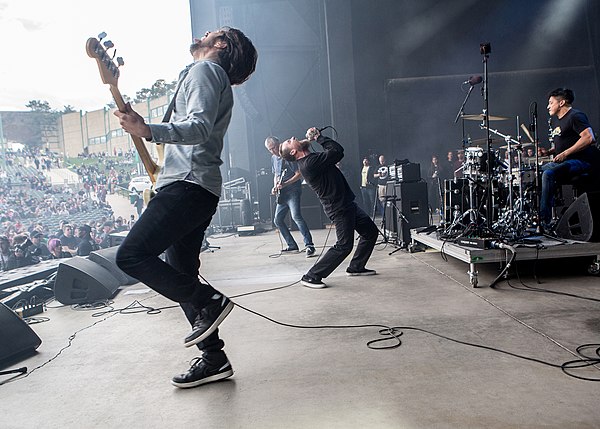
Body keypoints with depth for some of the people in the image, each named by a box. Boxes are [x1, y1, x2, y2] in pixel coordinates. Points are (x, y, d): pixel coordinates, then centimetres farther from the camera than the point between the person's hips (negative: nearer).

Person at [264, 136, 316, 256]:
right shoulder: (274, 158, 16)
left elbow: (299, 174, -13)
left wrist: (285, 184, -21)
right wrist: (275, 187, 8)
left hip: (293, 191, -9)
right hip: (282, 195, 9)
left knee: (296, 216, -25)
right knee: (277, 220, 9)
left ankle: (309, 245, -28)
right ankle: (292, 245, 18)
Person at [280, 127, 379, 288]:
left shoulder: (312, 159, 10)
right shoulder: (309, 163, -22)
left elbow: (335, 151, 18)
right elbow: (337, 151, -21)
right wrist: (318, 137, -11)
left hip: (348, 204, 10)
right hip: (340, 208, -10)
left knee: (371, 231, 17)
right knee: (344, 245, -10)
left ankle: (356, 267, 29)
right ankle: (311, 277, -2)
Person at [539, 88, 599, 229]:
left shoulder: (575, 116, -10)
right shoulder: (554, 120, 19)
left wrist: (565, 153, -23)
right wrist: (548, 152, 9)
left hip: (581, 161, -10)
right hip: (562, 162, 10)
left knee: (548, 174, -32)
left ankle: (544, 221, -31)